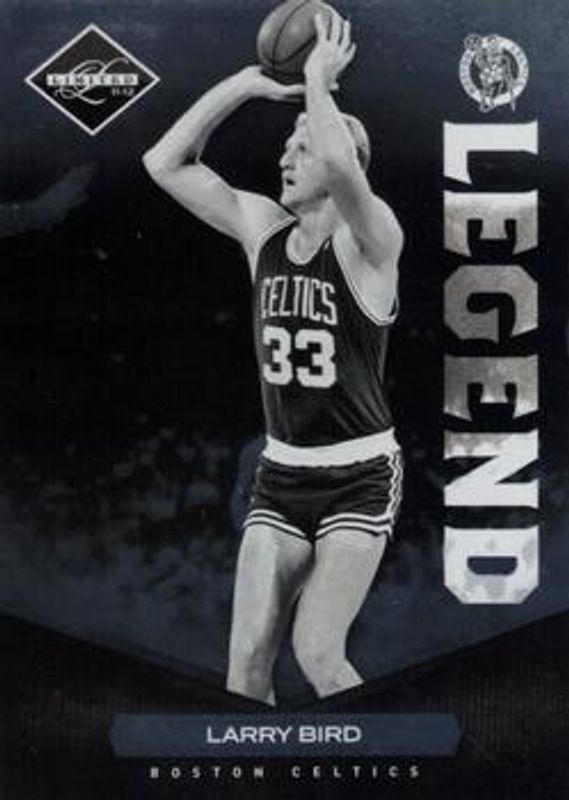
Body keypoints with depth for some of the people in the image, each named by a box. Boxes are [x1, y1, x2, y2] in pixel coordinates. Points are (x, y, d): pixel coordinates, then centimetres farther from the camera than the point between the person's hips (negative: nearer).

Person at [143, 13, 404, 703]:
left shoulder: (370, 240, -12)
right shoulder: (262, 228, 4)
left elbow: (341, 163, -34)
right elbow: (165, 163, 1)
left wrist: (318, 81, -18)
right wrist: (248, 83, -3)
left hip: (359, 478, -5)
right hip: (279, 474, 5)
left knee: (317, 653, -7)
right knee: (246, 656, 0)